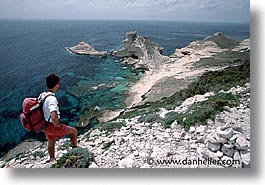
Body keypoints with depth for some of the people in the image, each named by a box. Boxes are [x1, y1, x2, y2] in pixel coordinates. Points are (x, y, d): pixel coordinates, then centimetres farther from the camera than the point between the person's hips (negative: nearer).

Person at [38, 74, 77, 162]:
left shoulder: (42, 95, -4)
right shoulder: (52, 99, -31)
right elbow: (54, 117, -43)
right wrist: (57, 125, -22)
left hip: (44, 126, 8)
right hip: (52, 127, -8)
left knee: (51, 142, 31)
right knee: (73, 131, 14)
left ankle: (52, 159, 53)